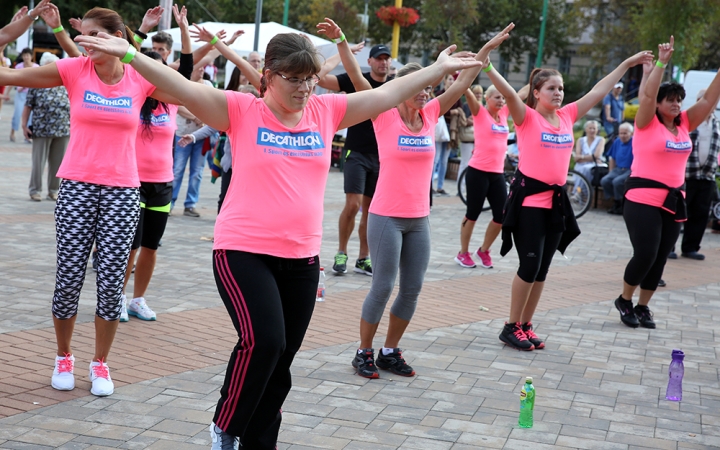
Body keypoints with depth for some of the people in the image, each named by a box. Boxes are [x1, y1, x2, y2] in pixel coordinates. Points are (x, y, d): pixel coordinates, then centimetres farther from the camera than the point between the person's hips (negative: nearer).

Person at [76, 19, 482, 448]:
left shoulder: (326, 111, 6)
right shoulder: (242, 111, -5)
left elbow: (387, 94, 13)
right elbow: (183, 88, -13)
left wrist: (439, 68, 15)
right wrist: (128, 55, -23)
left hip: (302, 258, 5)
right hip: (244, 251, -5)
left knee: (280, 360, 11)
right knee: (263, 340, -21)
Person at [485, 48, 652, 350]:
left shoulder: (566, 116, 10)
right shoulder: (527, 117, -7)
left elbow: (598, 92, 17)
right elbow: (508, 92, -24)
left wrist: (626, 65, 22)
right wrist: (486, 66, -39)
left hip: (556, 200, 6)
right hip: (528, 197, -6)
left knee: (542, 269, 9)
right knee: (530, 265, -8)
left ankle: (525, 326, 19)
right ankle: (511, 327, 5)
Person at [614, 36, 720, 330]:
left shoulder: (684, 125, 9)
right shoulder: (646, 124, -5)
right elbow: (647, 96, -21)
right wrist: (661, 63, -26)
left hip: (673, 200, 6)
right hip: (643, 198, -6)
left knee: (660, 258, 8)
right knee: (645, 255, -10)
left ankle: (643, 306, 22)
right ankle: (624, 301, 13)